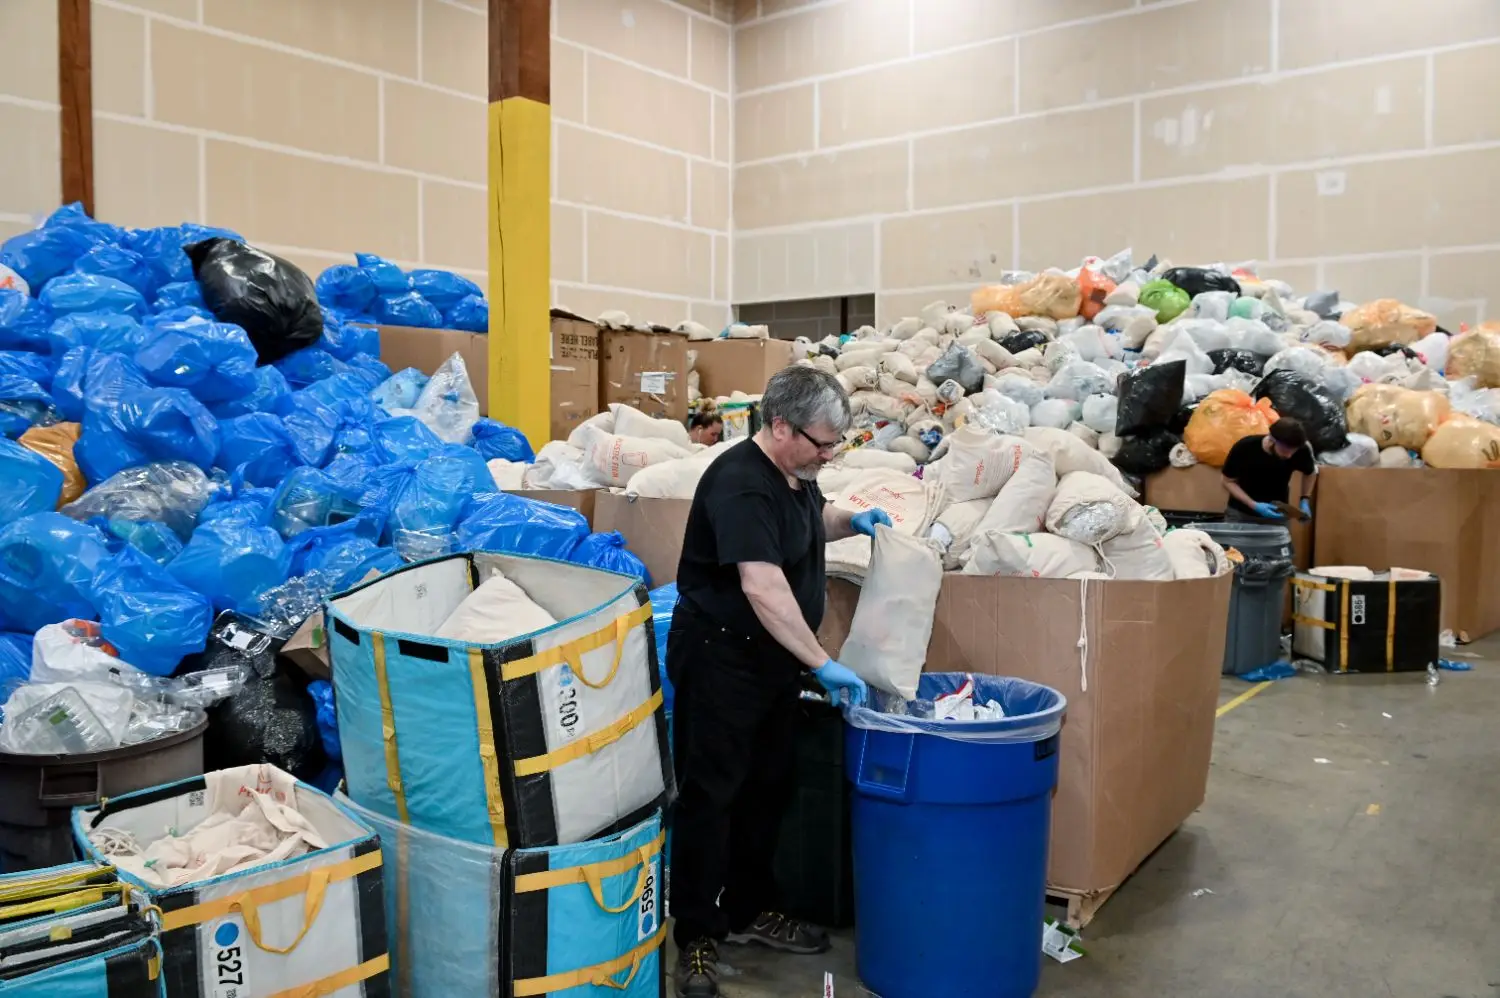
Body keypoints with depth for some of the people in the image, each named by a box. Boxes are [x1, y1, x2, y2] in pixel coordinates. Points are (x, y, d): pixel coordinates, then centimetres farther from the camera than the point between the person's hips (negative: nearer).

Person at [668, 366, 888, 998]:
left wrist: (851, 521, 6)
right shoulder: (740, 485, -25)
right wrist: (824, 664, -33)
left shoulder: (796, 473, 5)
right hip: (721, 657, -9)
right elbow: (763, 586, -33)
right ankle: (697, 935, 13)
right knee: (709, 795, 0)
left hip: (776, 659, 9)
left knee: (767, 790, 17)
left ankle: (749, 911, 32)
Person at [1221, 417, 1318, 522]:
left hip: (1277, 514, 1)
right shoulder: (1244, 447, -26)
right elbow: (1228, 482, -14)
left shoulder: (1300, 451, -21)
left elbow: (1310, 473, 3)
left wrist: (1305, 500, -9)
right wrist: (1254, 505, -25)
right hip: (1241, 513, -1)